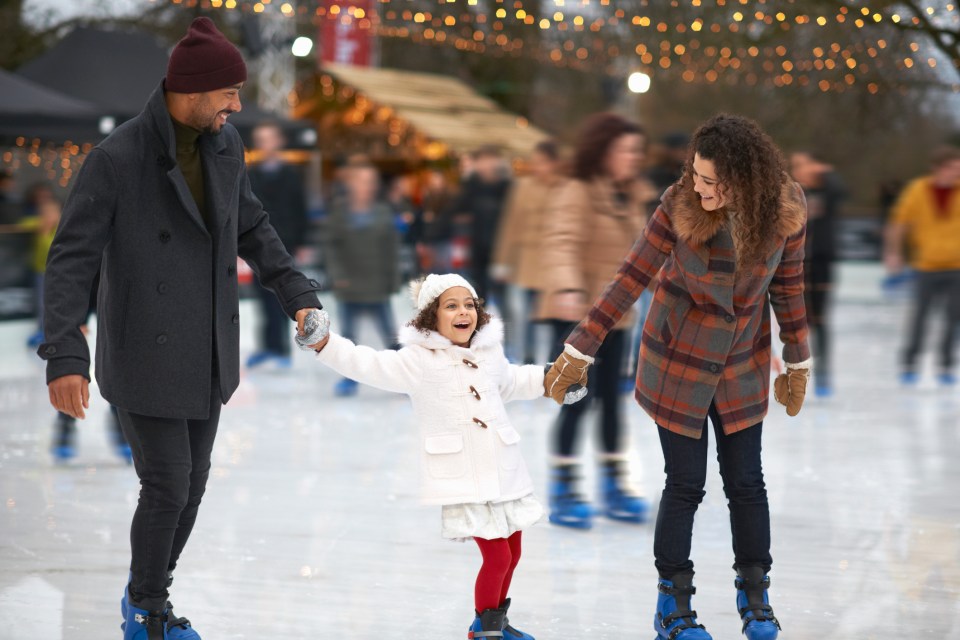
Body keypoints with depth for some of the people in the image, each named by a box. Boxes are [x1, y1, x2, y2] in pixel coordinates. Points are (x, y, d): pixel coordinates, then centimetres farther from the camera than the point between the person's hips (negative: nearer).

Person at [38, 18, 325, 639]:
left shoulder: (224, 144, -3)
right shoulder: (116, 158, -22)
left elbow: (251, 227, 14)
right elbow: (72, 259, -21)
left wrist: (298, 294, 6)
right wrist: (65, 357, -29)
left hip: (207, 350, 6)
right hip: (145, 355, -6)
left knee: (193, 479, 13)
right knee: (167, 486, -3)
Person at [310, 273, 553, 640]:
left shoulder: (489, 352, 7)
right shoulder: (419, 361, -10)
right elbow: (369, 366, -20)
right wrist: (325, 344, -32)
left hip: (504, 470, 6)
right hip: (463, 480, -6)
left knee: (512, 553, 14)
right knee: (496, 556, -9)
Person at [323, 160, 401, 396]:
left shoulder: (383, 213, 0)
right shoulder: (340, 212, -2)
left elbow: (392, 248, 3)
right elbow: (332, 245, -2)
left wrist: (393, 279, 0)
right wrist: (338, 274, -11)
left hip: (378, 288, 0)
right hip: (349, 288, 0)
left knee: (390, 334, 2)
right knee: (348, 336, 9)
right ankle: (350, 378, 20)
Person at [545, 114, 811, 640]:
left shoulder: (783, 210, -15)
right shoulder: (679, 207, -22)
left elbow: (788, 285, 0)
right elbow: (630, 279, -17)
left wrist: (798, 364, 7)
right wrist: (579, 350, -17)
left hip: (741, 367, 2)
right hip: (677, 360, -2)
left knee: (746, 482, 7)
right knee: (685, 484, 1)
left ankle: (755, 598, 25)